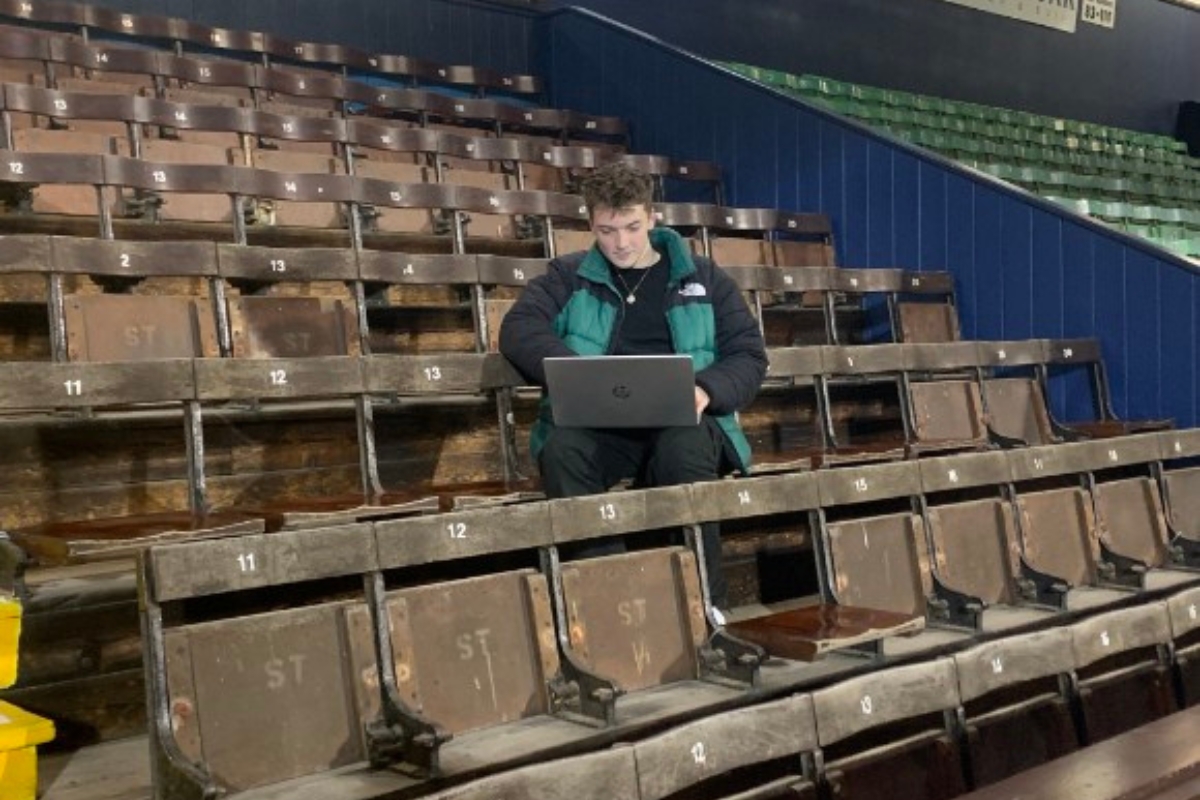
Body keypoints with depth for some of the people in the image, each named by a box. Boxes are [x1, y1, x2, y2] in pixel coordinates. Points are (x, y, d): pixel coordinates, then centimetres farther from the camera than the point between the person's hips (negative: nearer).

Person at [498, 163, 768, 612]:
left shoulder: (703, 279, 17)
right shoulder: (568, 277, 17)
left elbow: (749, 355, 11)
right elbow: (518, 330, 1)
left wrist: (706, 390, -13)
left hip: (681, 423, 0)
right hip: (596, 425, 1)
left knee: (685, 447, -37)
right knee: (561, 448, -35)